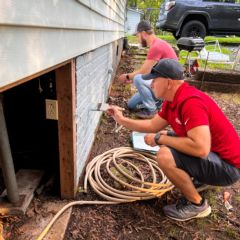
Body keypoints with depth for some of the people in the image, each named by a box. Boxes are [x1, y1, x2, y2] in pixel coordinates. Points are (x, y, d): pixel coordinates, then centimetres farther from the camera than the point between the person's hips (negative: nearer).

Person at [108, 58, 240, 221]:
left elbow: (201, 149, -37)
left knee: (165, 156, -27)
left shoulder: (191, 102, -29)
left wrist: (159, 139, -25)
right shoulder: (172, 100, 1)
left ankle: (197, 204, -3)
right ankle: (198, 179, 19)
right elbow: (153, 125, 10)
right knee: (165, 141, 17)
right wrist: (122, 119, 8)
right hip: (210, 154, 9)